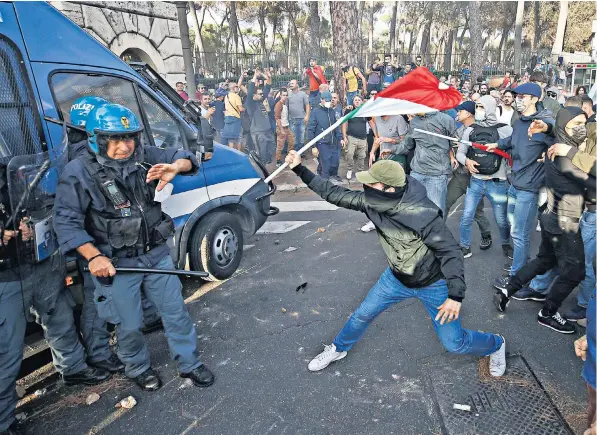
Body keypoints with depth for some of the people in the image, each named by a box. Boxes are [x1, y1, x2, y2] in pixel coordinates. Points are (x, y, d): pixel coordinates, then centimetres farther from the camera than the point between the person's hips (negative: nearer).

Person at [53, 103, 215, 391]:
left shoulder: (145, 157, -2)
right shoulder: (79, 171, -11)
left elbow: (184, 158, 4)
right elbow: (66, 221, -12)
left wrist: (175, 167, -21)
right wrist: (93, 256, -23)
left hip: (157, 254, 4)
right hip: (116, 264, -3)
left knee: (175, 311, 13)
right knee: (129, 325, 12)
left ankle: (189, 364, 34)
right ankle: (138, 368, 41)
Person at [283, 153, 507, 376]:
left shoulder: (423, 215, -35)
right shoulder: (371, 201, -19)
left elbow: (450, 252, -27)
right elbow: (335, 194, -10)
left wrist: (455, 295, -35)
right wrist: (300, 169, -10)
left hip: (433, 284, -5)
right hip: (397, 278, 5)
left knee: (454, 343, 5)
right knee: (362, 315, 11)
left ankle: (495, 344, 38)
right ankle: (338, 349, 40)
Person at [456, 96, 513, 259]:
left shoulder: (504, 129, -3)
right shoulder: (470, 130, 6)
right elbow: (460, 152, 6)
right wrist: (466, 161, -12)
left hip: (497, 183, -2)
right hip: (475, 181, 2)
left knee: (502, 220, 10)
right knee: (466, 217, 2)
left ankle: (506, 244, 37)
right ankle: (464, 248, 20)